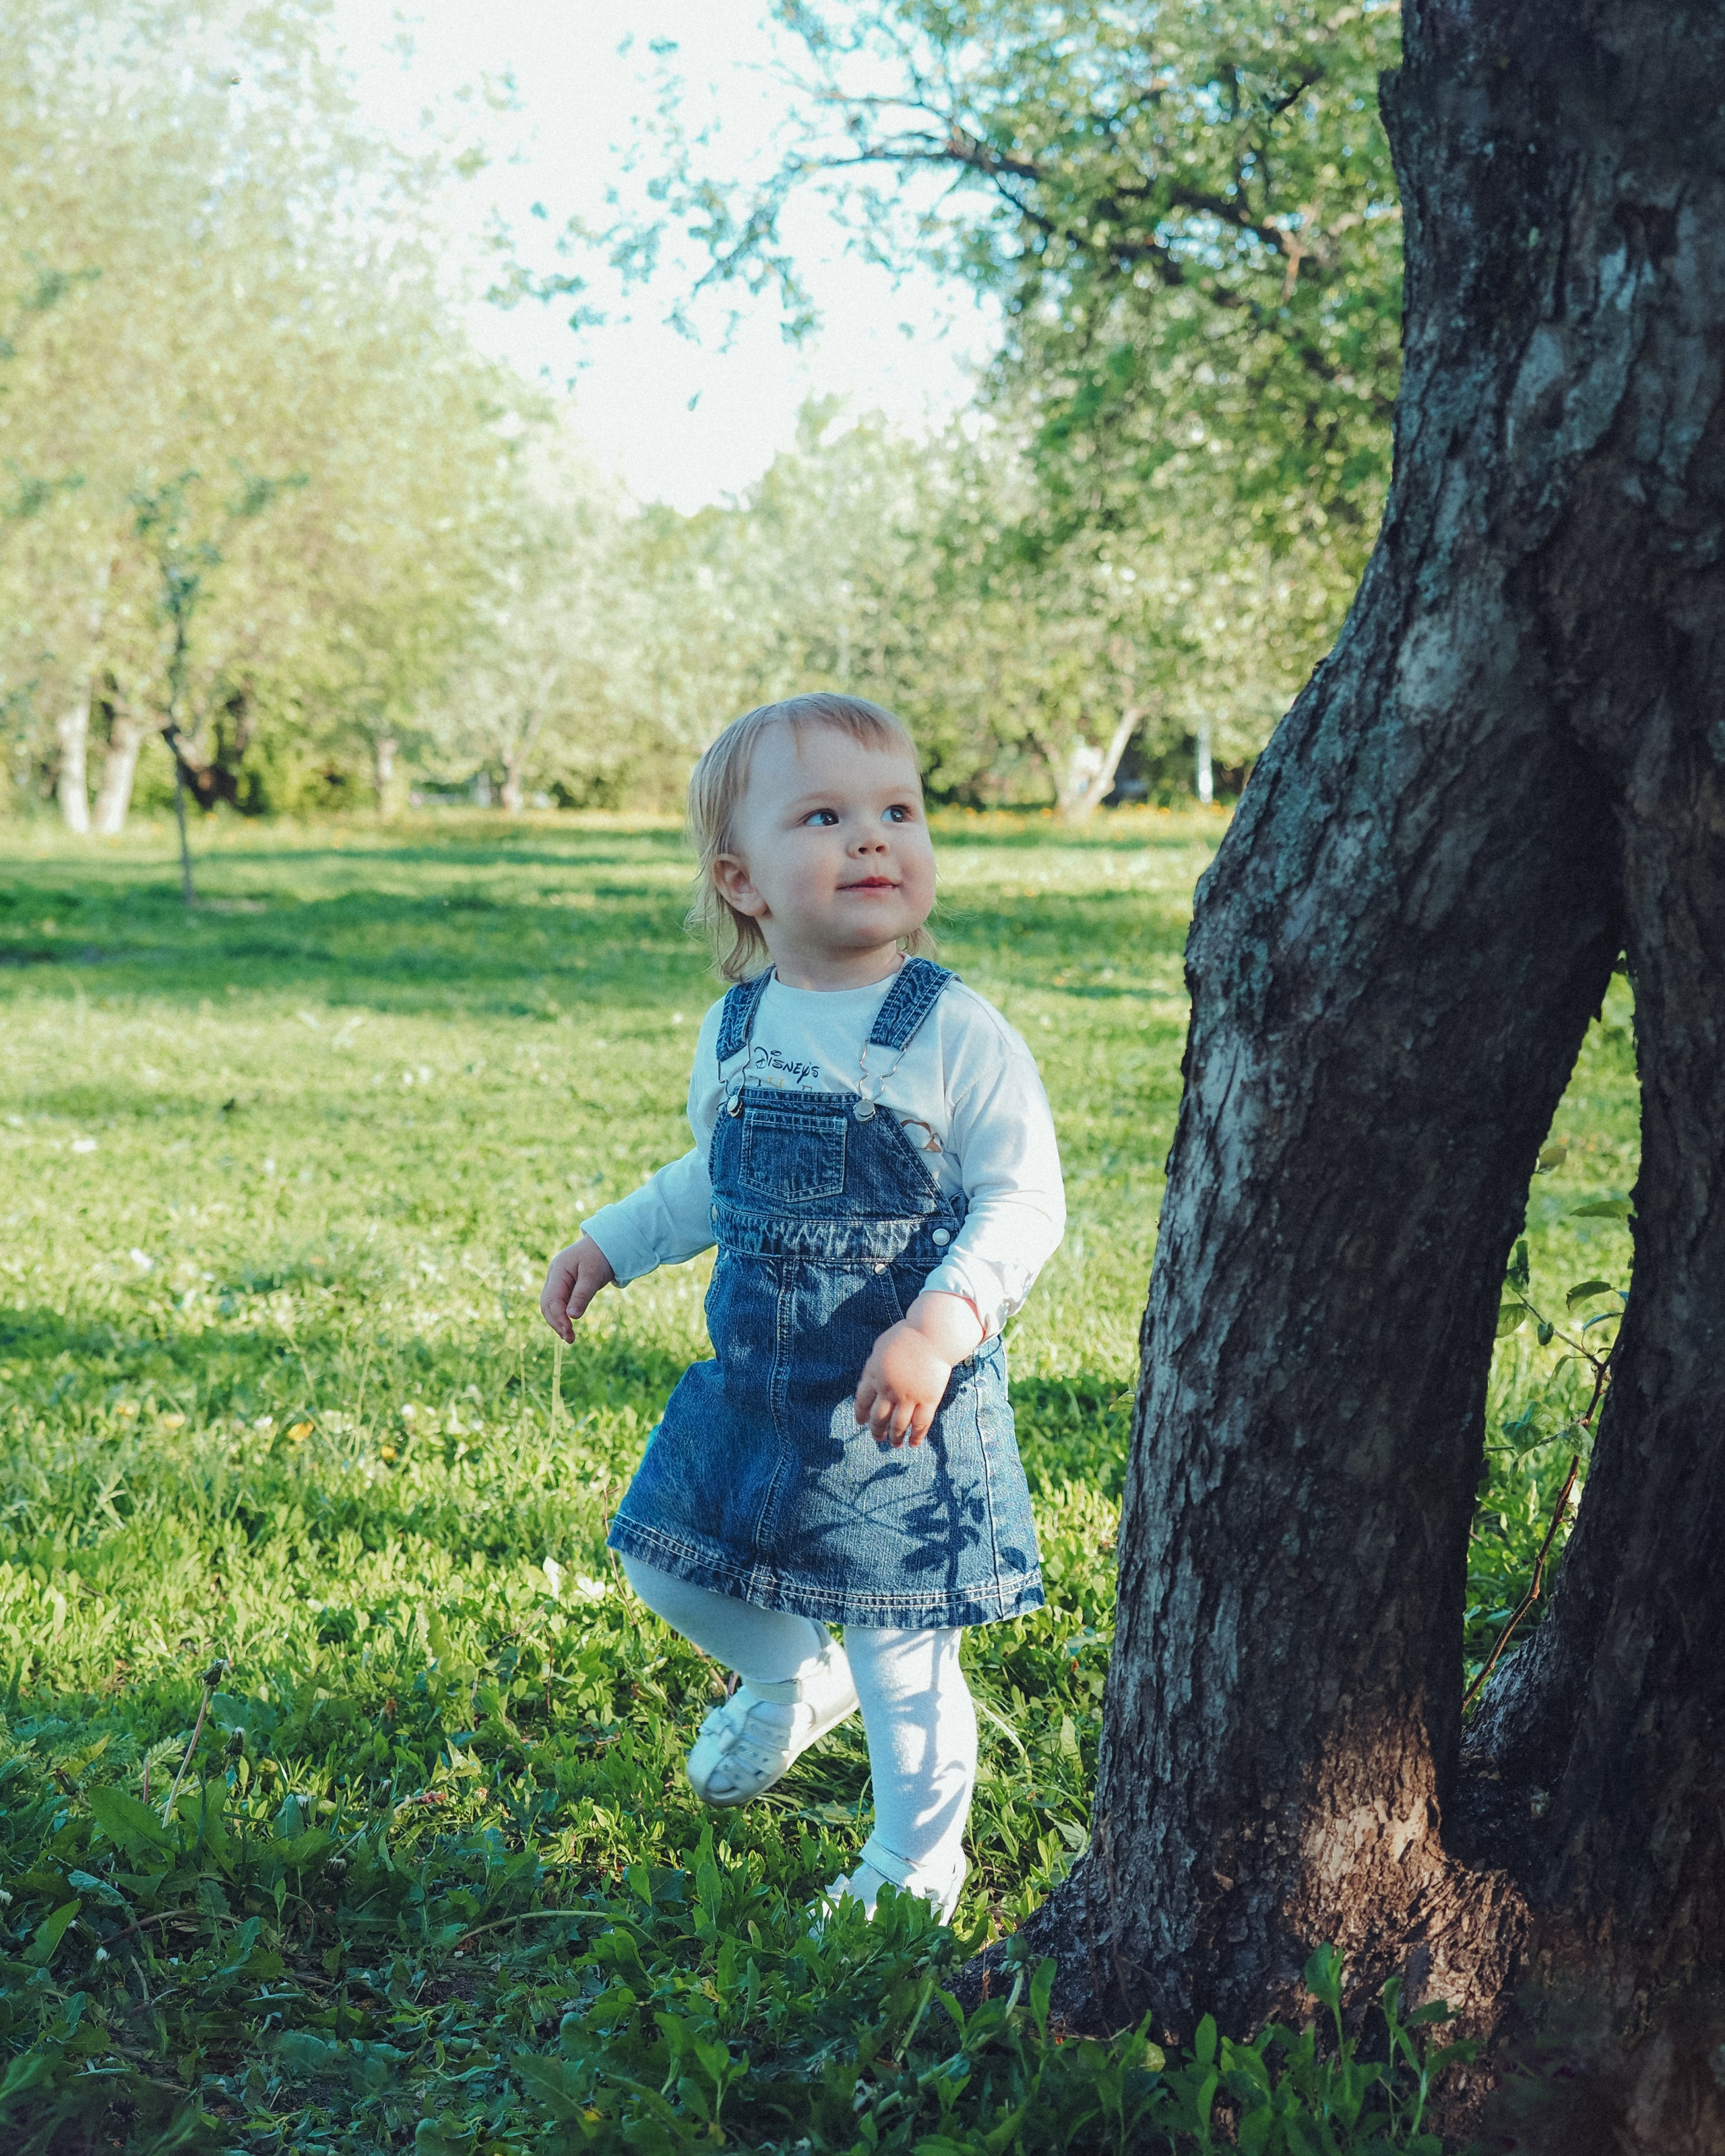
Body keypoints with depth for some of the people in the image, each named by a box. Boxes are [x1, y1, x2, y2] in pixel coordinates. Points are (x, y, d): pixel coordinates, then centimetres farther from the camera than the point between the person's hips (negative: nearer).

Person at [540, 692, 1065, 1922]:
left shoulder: (956, 1035, -15)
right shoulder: (738, 1029, 3)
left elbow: (1025, 1200, -18)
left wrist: (941, 1325, -30)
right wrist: (610, 1244, 19)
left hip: (903, 1406, -6)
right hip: (755, 1386, 6)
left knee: (903, 1658, 1)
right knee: (669, 1567, 16)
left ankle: (920, 1856, 25)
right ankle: (792, 1680, 46)